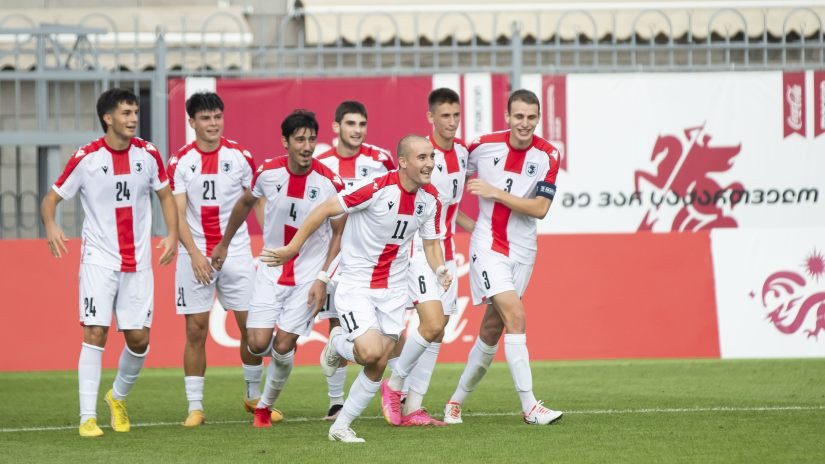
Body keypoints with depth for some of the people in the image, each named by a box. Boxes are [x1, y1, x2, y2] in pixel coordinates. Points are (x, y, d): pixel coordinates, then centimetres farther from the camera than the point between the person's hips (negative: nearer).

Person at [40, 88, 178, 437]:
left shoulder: (148, 154, 1)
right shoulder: (85, 159, -8)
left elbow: (166, 195, 14)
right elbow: (52, 198, -1)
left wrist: (172, 234, -1)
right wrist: (50, 226, -22)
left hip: (138, 262, 3)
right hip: (99, 260, -3)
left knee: (138, 338, 3)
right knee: (95, 333, -12)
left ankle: (119, 397, 31)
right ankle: (88, 418, -9)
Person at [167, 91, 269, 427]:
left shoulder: (240, 157, 2)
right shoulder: (181, 161, 0)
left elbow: (258, 203, 7)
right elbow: (178, 214, -4)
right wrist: (194, 253, -16)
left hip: (236, 251, 1)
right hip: (195, 255, -1)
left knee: (251, 324, 0)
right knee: (195, 330, -2)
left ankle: (254, 396, 19)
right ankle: (195, 406, 4)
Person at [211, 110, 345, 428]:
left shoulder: (330, 183, -14)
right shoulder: (267, 173, -8)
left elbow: (339, 234, -3)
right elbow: (245, 203, 14)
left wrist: (322, 279, -11)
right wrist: (223, 244, 23)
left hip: (309, 276, -2)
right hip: (271, 273, 2)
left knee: (283, 347, -8)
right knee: (258, 344, -9)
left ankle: (266, 405, 18)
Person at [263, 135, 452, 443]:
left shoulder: (430, 198, -3)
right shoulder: (377, 189, -23)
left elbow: (431, 243, 10)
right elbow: (326, 210, -15)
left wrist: (440, 270, -11)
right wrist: (293, 247, -14)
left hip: (393, 290, 6)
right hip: (356, 286, -6)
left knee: (378, 366, 2)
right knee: (370, 352, -21)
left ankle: (341, 427, 17)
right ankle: (338, 344, 15)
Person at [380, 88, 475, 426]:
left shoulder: (461, 153, 8)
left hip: (445, 252, 8)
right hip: (419, 250, -8)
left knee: (437, 333, 5)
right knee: (433, 323, -19)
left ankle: (412, 408, 9)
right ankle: (394, 385, 2)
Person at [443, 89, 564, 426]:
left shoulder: (547, 155, -6)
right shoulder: (484, 145, -6)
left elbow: (540, 208, -13)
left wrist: (494, 192, -16)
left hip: (522, 251, 3)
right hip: (488, 244, -3)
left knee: (492, 330, 7)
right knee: (515, 315, -19)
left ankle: (457, 400, 24)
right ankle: (529, 407, -21)